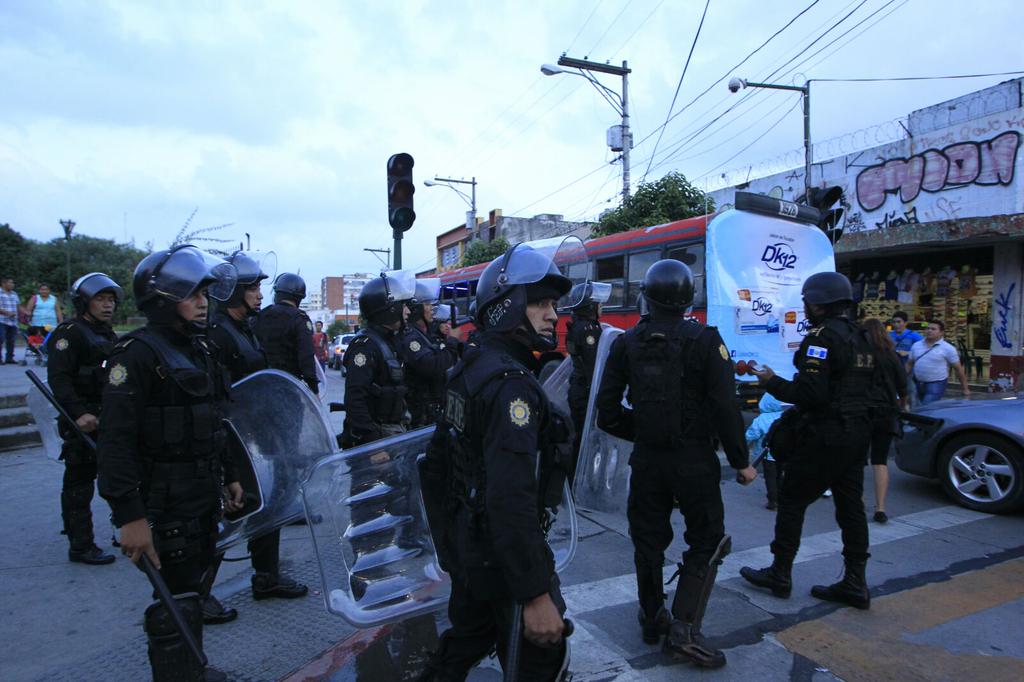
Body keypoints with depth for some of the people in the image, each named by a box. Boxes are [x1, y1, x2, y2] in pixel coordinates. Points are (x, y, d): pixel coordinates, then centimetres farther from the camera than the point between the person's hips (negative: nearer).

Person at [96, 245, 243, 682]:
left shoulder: (200, 348, 11)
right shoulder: (136, 354, -16)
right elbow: (116, 442, -21)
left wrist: (228, 478, 19)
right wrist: (129, 516, -25)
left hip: (204, 498, 9)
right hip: (166, 506, -8)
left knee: (192, 586, 21)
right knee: (176, 604, 1)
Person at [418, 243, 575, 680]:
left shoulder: (467, 369, 6)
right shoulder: (511, 382, -23)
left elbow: (436, 463, 13)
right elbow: (512, 499, -31)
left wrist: (448, 543, 21)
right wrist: (536, 595, -29)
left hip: (466, 545, 9)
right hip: (502, 553, -9)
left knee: (467, 639, 27)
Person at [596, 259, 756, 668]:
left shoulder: (626, 343, -2)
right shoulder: (704, 340, -11)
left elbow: (608, 412, -1)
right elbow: (725, 407, -12)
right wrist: (740, 461, -2)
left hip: (646, 461, 3)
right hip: (694, 461, -3)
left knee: (648, 541, 17)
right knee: (706, 542, 12)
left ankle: (652, 621, 32)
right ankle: (683, 631, 9)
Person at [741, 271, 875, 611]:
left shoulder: (821, 337, -17)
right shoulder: (859, 337, 12)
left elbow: (810, 393, -25)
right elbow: (864, 388, 17)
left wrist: (772, 382, -12)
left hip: (822, 438, -9)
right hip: (856, 435, 9)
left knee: (791, 501, 4)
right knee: (851, 506, 12)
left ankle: (780, 574, 14)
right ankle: (854, 583, 19)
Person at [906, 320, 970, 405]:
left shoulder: (948, 348, -5)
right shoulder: (916, 345, 7)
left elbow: (958, 369, -2)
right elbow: (909, 364, 11)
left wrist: (965, 388, -1)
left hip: (937, 385, -5)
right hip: (918, 384, 5)